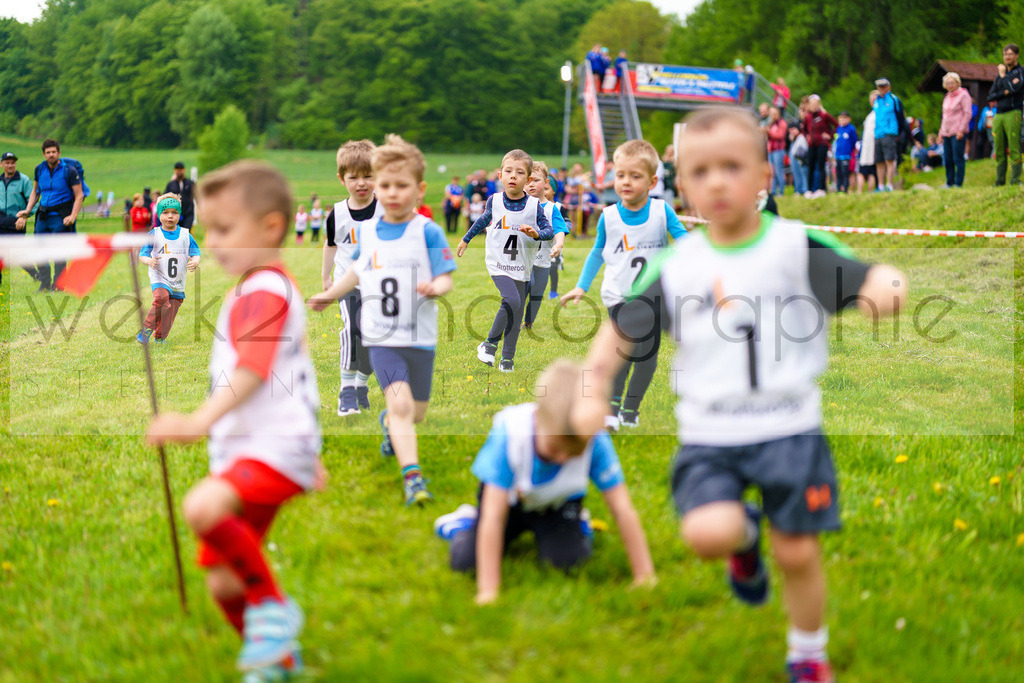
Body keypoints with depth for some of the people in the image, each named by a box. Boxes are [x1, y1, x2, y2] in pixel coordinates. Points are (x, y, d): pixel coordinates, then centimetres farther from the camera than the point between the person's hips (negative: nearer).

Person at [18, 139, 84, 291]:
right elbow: (35, 192, 21)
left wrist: (73, 216, -17)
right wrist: (27, 210, 9)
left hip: (60, 217, -5)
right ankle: (44, 285, 13)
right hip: (43, 215, 6)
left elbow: (79, 196, -6)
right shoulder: (39, 170, 8)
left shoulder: (69, 171, -7)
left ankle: (58, 285, -2)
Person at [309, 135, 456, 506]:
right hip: (381, 338, 1)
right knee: (400, 402, -20)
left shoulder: (428, 232, -8)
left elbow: (446, 278, -11)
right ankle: (412, 477, -21)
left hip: (420, 339, -1)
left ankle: (390, 422, 50)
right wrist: (330, 295, 27)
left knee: (416, 413, 14)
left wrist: (434, 288, -32)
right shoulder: (367, 231, 6)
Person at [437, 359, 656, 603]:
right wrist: (488, 590, -37)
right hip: (509, 496, -1)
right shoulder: (509, 433, -39)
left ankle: (579, 527, 11)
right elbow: (493, 515, -37)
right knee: (464, 559, -16)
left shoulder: (596, 442, -35)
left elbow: (623, 510, -28)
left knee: (567, 557, -24)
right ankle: (465, 523, 18)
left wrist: (644, 576, -25)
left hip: (559, 502, 1)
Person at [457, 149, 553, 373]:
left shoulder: (534, 205, -5)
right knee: (512, 300, -23)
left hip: (522, 268, 2)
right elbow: (483, 220, 19)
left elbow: (550, 231, -2)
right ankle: (490, 342, -5)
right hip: (498, 264, -2)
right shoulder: (494, 201, -2)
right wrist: (466, 239, 31)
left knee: (516, 313, 4)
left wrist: (536, 233, -24)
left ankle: (507, 358, 18)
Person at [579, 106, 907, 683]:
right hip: (709, 436, 1)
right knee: (707, 533, -21)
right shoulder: (676, 266, 2)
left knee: (799, 553, 4)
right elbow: (621, 329, 11)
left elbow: (871, 282, -9)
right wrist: (595, 392, 1)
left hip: (789, 430, -1)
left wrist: (886, 286, -32)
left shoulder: (800, 248, -4)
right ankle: (745, 534, 18)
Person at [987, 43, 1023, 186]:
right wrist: (1005, 92, -7)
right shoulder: (1000, 74, 20)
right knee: (999, 151, 5)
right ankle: (999, 182, 8)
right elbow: (991, 96, 11)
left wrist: (1003, 75, -2)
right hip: (998, 115, 6)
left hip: (1012, 113, -6)